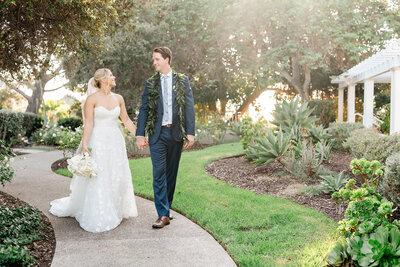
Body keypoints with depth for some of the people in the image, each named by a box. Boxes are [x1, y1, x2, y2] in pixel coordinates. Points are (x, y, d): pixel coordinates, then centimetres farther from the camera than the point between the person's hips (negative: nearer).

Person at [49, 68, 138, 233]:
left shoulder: (118, 98, 7)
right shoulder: (92, 99, -8)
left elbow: (126, 120, 14)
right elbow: (89, 123, -12)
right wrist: (84, 145, -18)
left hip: (116, 142, 5)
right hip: (98, 141, -5)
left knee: (117, 177, 10)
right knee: (97, 179, -1)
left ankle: (116, 210, 27)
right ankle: (98, 217, 11)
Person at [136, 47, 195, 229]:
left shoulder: (182, 81, 6)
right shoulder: (150, 83, 8)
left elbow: (189, 107, 2)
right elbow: (144, 109, 5)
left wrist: (190, 132, -5)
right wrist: (140, 134, -3)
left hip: (176, 133, 1)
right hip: (157, 134, 0)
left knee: (171, 173, 9)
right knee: (159, 173, -6)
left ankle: (166, 207, 22)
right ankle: (163, 214, -5)